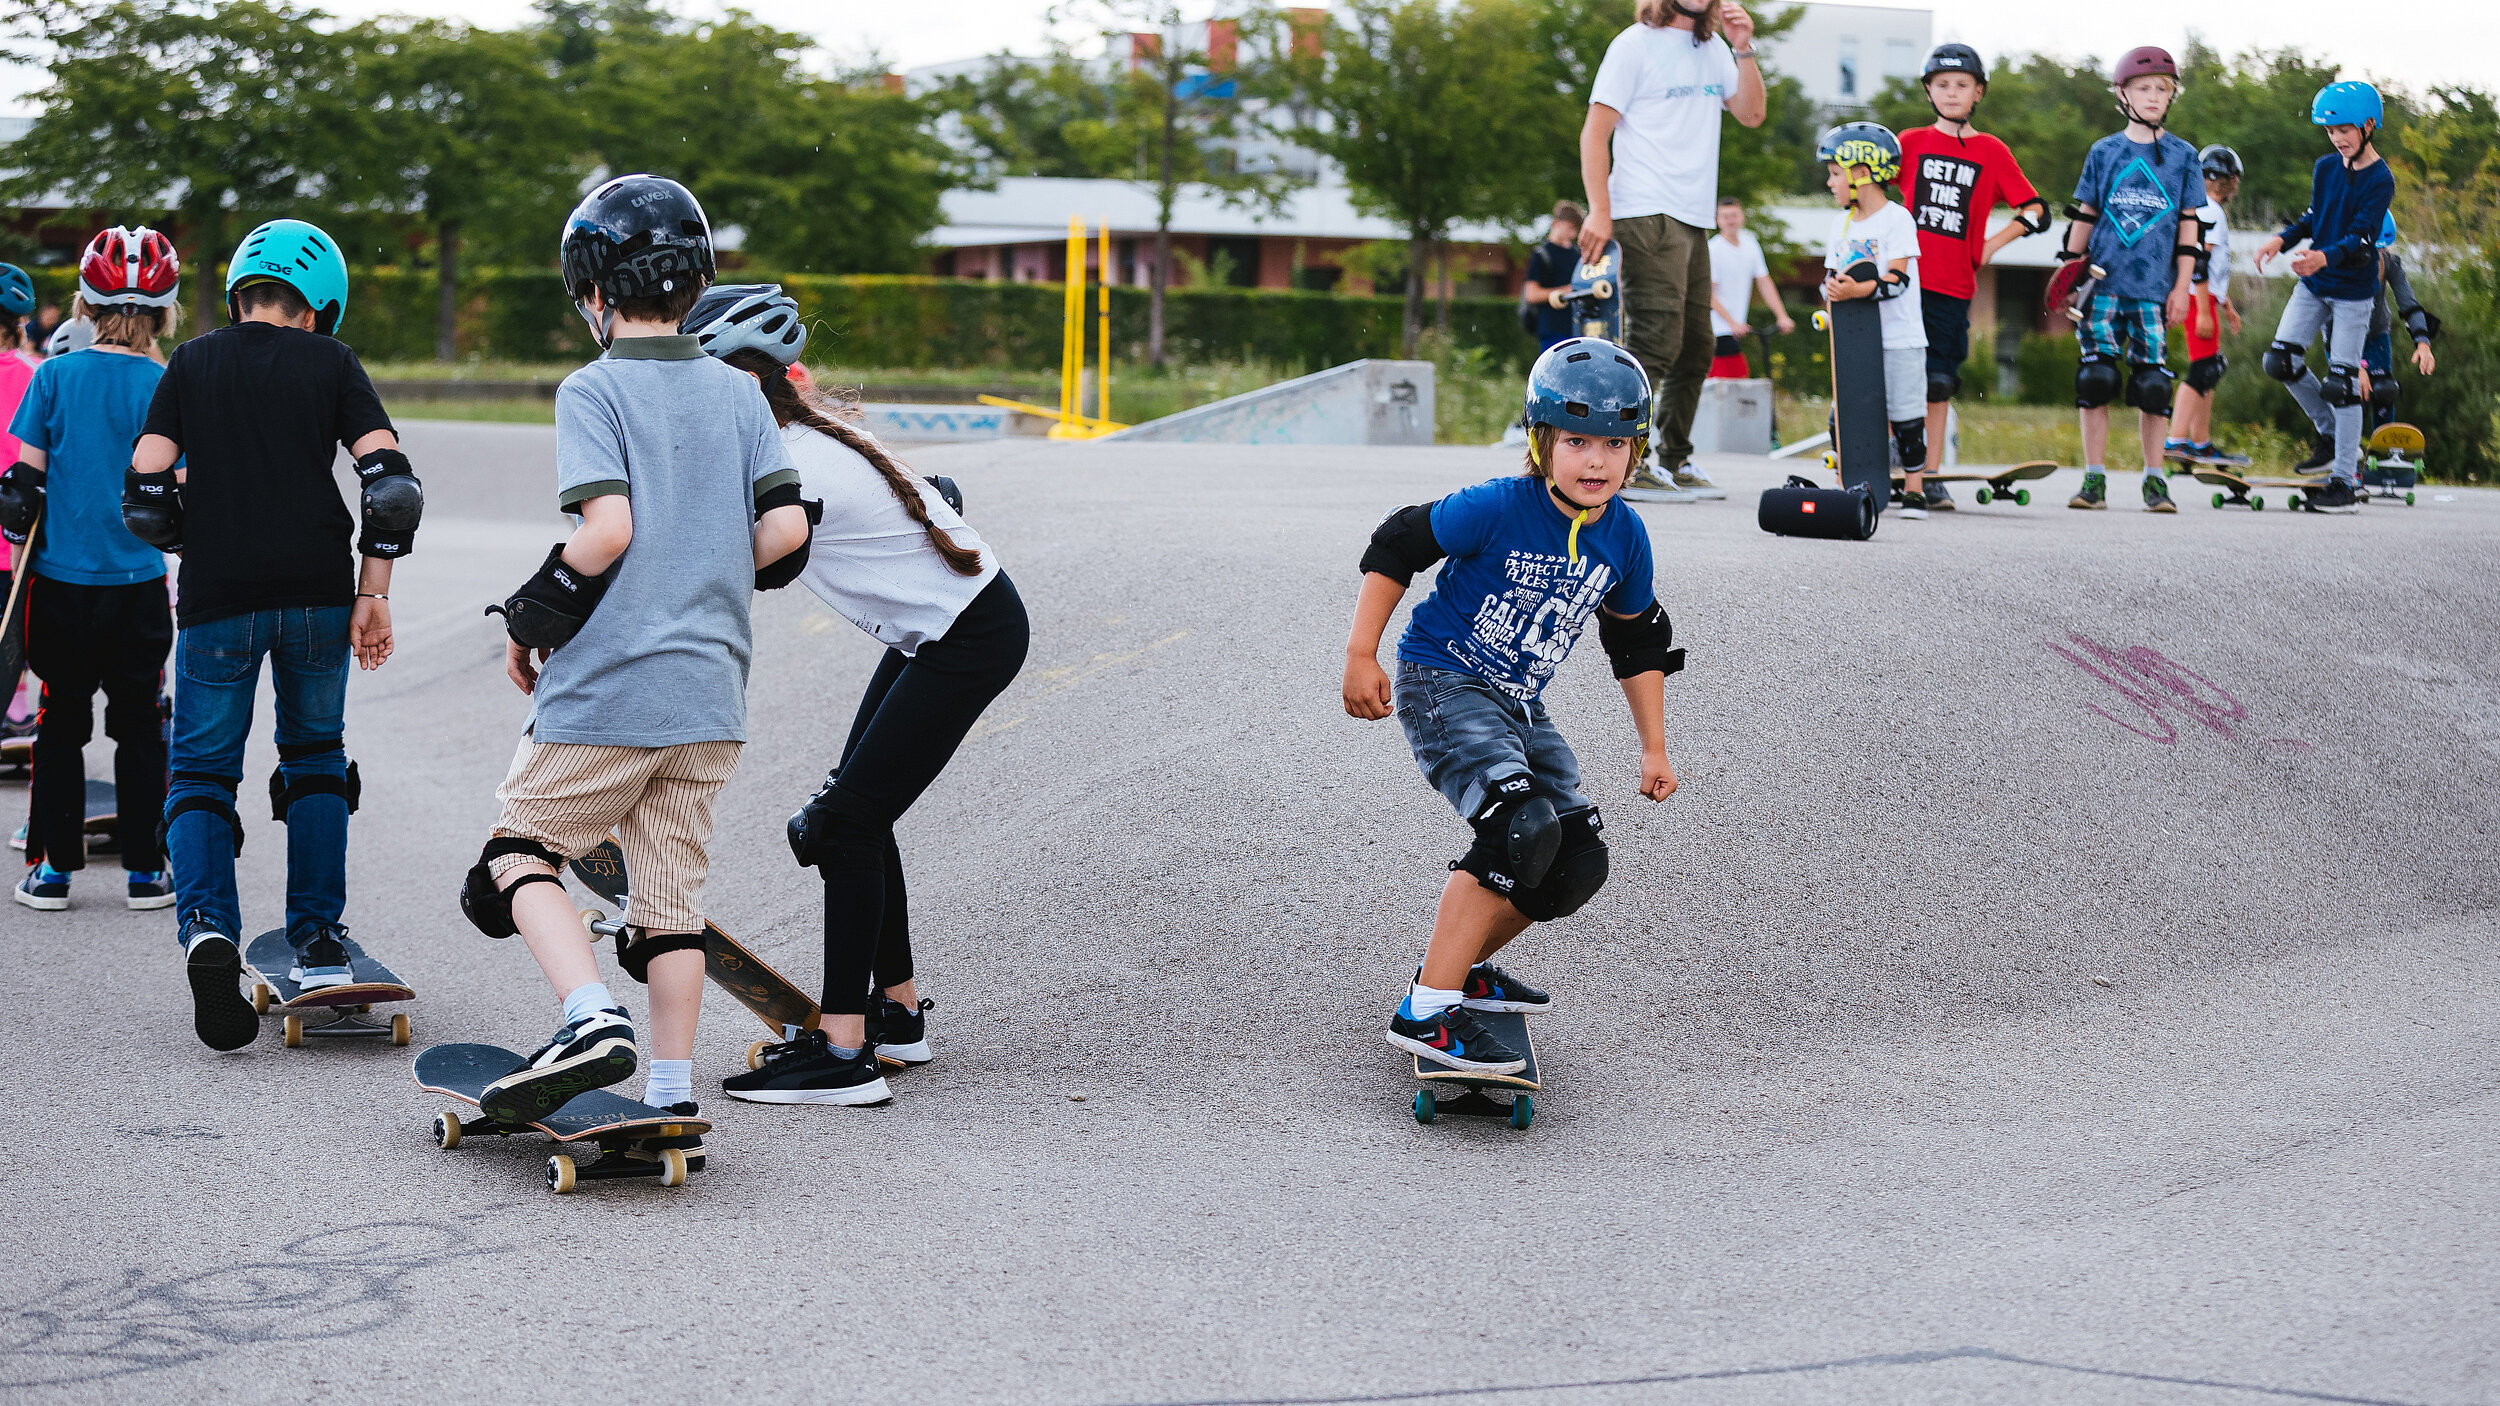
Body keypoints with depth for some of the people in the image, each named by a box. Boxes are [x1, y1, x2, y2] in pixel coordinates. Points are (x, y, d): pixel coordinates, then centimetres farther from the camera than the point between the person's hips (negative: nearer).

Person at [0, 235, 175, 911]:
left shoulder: (55, 375, -5)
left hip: (61, 582, 0)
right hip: (138, 586, 0)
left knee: (61, 724, 10)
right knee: (138, 727, 10)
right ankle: (144, 871, 13)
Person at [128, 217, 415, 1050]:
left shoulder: (193, 364, 6)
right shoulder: (331, 364, 4)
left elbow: (144, 495, 1)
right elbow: (390, 483, -7)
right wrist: (373, 591, 1)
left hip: (217, 601, 0)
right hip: (317, 593, 1)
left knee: (203, 769, 8)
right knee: (315, 755, 19)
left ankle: (207, 926, -17)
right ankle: (320, 945, 17)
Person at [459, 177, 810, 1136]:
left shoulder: (594, 391, -7)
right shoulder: (737, 392, 8)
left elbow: (607, 529, -19)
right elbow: (785, 527, 1)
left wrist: (528, 622, -5)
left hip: (605, 691, -5)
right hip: (710, 692, 5)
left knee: (520, 849, 10)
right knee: (671, 885, 11)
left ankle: (592, 1020, -12)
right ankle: (674, 1099, 9)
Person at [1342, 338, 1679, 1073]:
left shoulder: (1624, 537, -1)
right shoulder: (1496, 509, -19)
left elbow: (1638, 642, 14)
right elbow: (1395, 548, -9)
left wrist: (1653, 748, 15)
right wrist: (1362, 657, -12)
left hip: (1518, 706, 7)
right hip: (1441, 683, -7)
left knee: (1579, 861, 2)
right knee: (1522, 829, -28)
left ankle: (1460, 965, 24)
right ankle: (1427, 1011, -28)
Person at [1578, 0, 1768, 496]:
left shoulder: (1712, 48, 18)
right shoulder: (1636, 44, -2)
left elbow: (1752, 113, 13)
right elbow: (1595, 131, -6)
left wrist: (1743, 50, 0)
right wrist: (1599, 210, -15)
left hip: (1694, 221, 8)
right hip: (1647, 214, -8)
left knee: (1695, 348, 9)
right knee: (1656, 342, -15)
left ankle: (1675, 459, 19)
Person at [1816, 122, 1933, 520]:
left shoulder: (1896, 219, -7)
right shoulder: (1842, 226, 14)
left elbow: (1897, 278, -16)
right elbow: (1832, 273, 14)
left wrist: (1859, 289, -30)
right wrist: (1832, 288, -10)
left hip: (1899, 339, -6)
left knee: (1906, 415, -4)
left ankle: (1913, 488, 4)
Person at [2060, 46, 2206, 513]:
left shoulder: (2183, 157, 8)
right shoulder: (2104, 153, 9)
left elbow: (2188, 226, 7)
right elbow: (2084, 216, 12)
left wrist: (2183, 286, 2)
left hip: (2155, 288, 0)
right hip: (2103, 283, 0)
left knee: (2152, 384, -1)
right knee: (2095, 378, -3)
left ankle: (2155, 480, 8)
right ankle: (2094, 478, 3)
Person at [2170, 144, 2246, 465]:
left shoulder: (2212, 211, 21)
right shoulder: (2209, 212, -12)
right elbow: (2198, 263, -20)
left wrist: (2227, 307, 32)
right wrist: (2203, 311, -23)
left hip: (2205, 298, 11)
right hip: (2199, 298, -11)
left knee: (2210, 371, 13)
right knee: (2203, 371, -15)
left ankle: (2200, 443, 16)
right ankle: (2176, 440, -21)